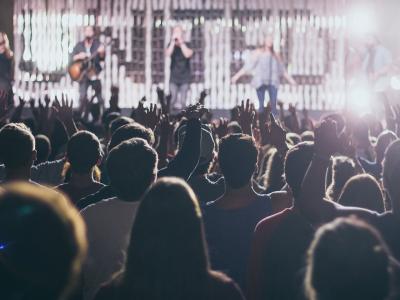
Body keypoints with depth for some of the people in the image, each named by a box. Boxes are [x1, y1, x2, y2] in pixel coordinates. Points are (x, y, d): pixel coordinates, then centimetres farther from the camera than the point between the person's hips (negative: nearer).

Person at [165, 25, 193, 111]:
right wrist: (173, 41, -23)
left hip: (185, 79, -1)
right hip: (173, 78, 1)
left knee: (182, 103, -5)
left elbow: (187, 55, -22)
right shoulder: (171, 45, 1)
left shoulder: (187, 45, -3)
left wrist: (181, 42, -23)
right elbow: (167, 54, -17)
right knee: (172, 101, -5)